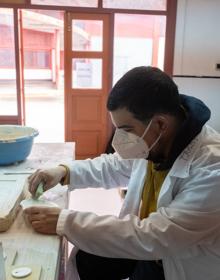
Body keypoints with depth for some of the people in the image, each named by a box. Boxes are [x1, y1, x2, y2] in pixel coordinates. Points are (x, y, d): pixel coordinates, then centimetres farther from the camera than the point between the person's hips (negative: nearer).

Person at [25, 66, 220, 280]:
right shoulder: (152, 141, -11)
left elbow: (154, 238, -34)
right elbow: (114, 167, 7)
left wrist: (65, 222, -30)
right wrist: (65, 172, -9)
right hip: (146, 244, 6)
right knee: (83, 260, 2)